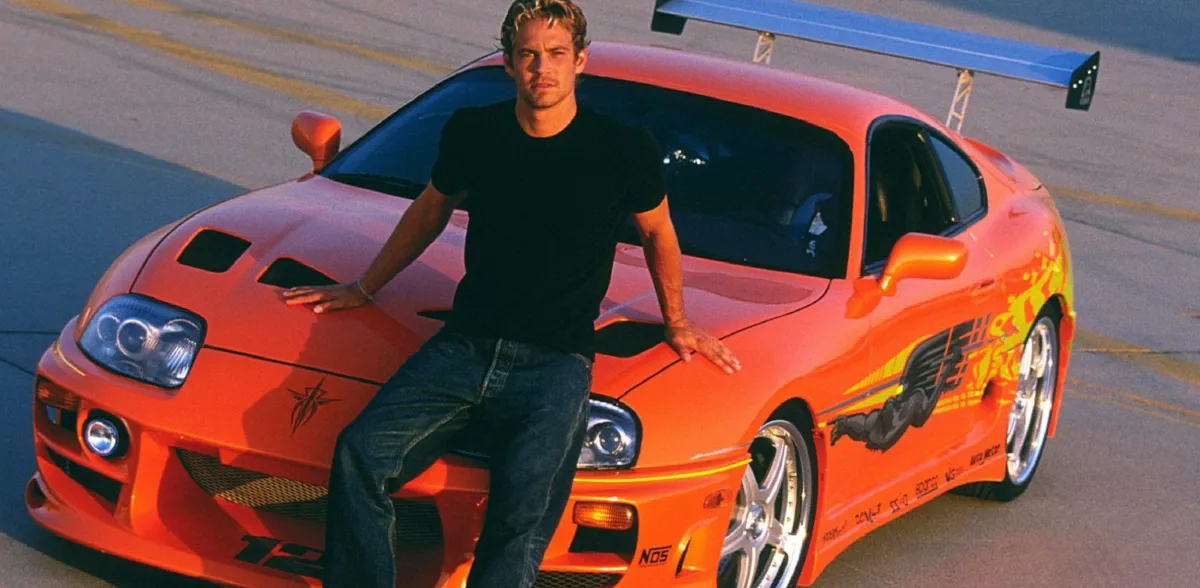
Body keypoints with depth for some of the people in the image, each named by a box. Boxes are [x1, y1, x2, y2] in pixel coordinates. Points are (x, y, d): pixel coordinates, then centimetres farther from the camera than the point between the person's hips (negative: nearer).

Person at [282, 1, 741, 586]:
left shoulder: (623, 151, -3)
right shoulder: (472, 133, 5)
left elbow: (658, 232, 18)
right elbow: (430, 212, 25)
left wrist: (676, 324, 27)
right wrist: (362, 289, 32)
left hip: (556, 361, -3)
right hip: (465, 343, 3)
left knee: (524, 506, -29)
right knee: (361, 452, -22)